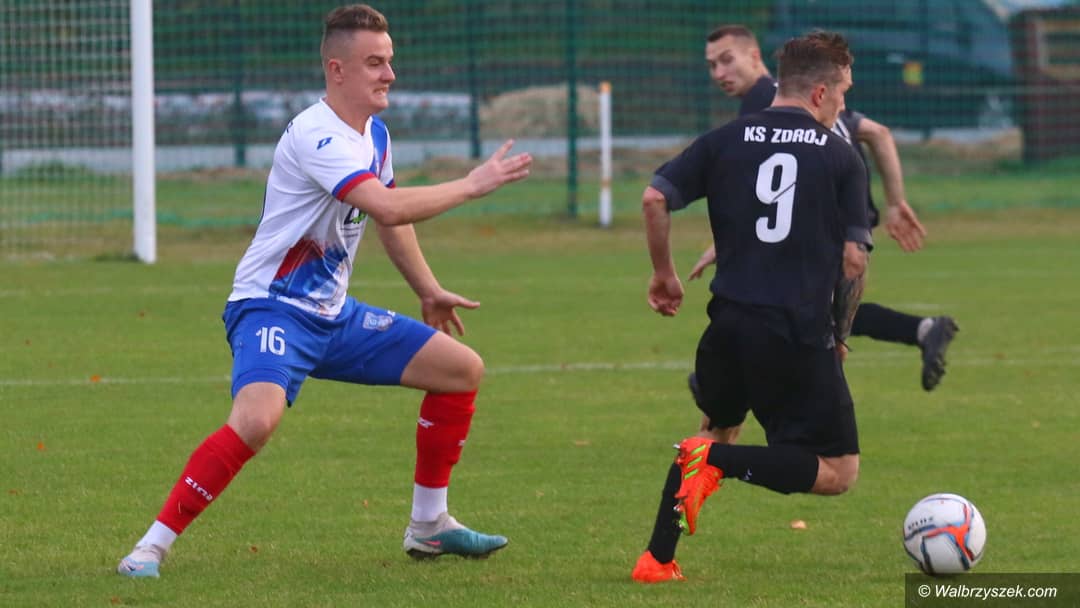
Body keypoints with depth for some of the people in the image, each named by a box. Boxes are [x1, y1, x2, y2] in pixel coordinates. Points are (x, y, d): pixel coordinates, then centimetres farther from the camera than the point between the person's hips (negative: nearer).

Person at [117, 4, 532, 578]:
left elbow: (389, 218, 26)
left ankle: (429, 525, 21)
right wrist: (472, 184, -23)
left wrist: (428, 290, 27)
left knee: (462, 370, 10)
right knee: (257, 418, -35)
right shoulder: (315, 136, -23)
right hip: (272, 309, -9)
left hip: (332, 314, 9)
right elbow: (389, 208, -34)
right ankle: (151, 546, -25)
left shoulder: (374, 133, 8)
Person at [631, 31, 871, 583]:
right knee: (838, 473, 4)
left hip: (731, 323, 4)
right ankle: (721, 463, -19)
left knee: (718, 429, 30)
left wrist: (663, 273, 14)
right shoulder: (841, 158, 3)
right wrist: (840, 334, 12)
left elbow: (655, 198, 0)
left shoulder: (726, 141, 9)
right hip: (802, 335, -4)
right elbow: (854, 258, -2)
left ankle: (657, 559, 16)